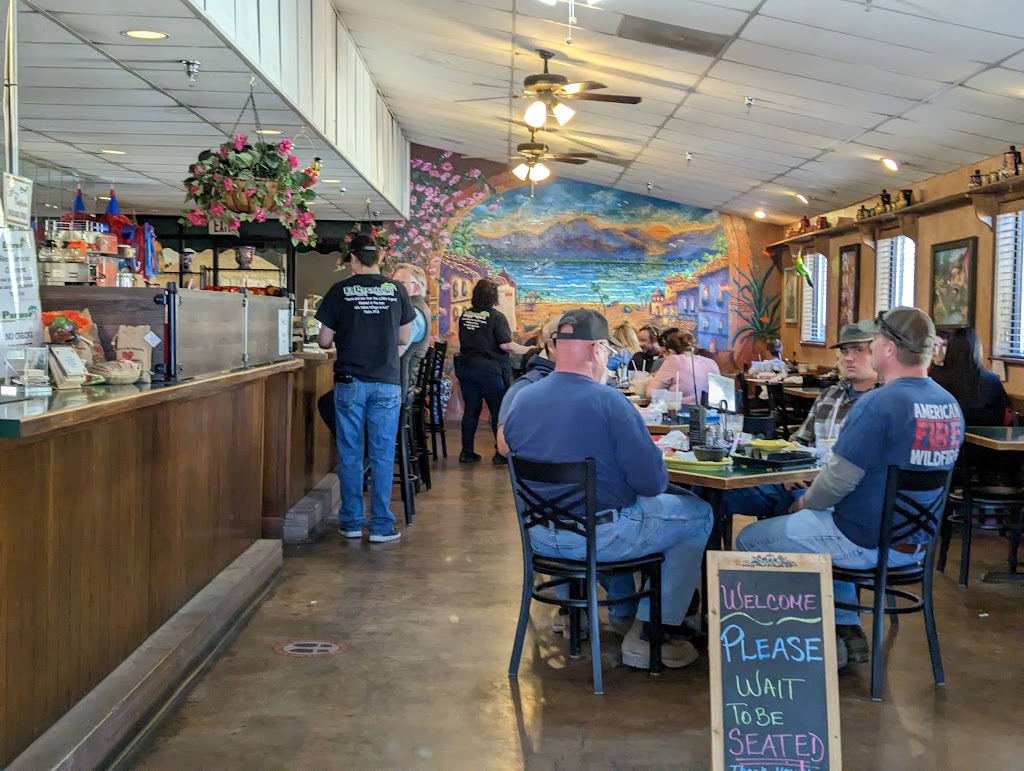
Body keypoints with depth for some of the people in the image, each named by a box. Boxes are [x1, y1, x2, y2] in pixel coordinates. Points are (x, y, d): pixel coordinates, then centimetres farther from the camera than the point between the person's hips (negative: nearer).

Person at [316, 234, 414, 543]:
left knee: (350, 454, 8)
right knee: (383, 455, 4)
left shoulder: (340, 290, -2)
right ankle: (381, 525, 6)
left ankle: (352, 522, 15)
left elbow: (324, 340, 1)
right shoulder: (396, 290, 2)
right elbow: (404, 338, 10)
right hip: (387, 383, 1)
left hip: (350, 382, 0)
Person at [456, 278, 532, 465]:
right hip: (489, 369, -6)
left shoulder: (465, 315, 5)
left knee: (471, 409, 12)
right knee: (499, 410, 3)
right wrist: (527, 350, -4)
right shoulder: (496, 317, -13)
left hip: (466, 366, 6)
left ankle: (467, 452, 13)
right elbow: (506, 345, -16)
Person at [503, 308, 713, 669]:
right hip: (595, 538, -7)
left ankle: (623, 611, 43)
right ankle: (648, 637, 10)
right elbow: (653, 482, -18)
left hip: (539, 536, 7)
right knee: (698, 514, 12)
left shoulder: (521, 399, 0)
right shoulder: (608, 401, -19)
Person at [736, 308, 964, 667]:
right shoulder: (950, 405, 3)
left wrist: (806, 502, 0)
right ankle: (847, 631, 28)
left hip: (865, 542, -8)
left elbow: (838, 479, -22)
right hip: (915, 543, 9)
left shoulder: (878, 404, -23)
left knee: (750, 542, 8)